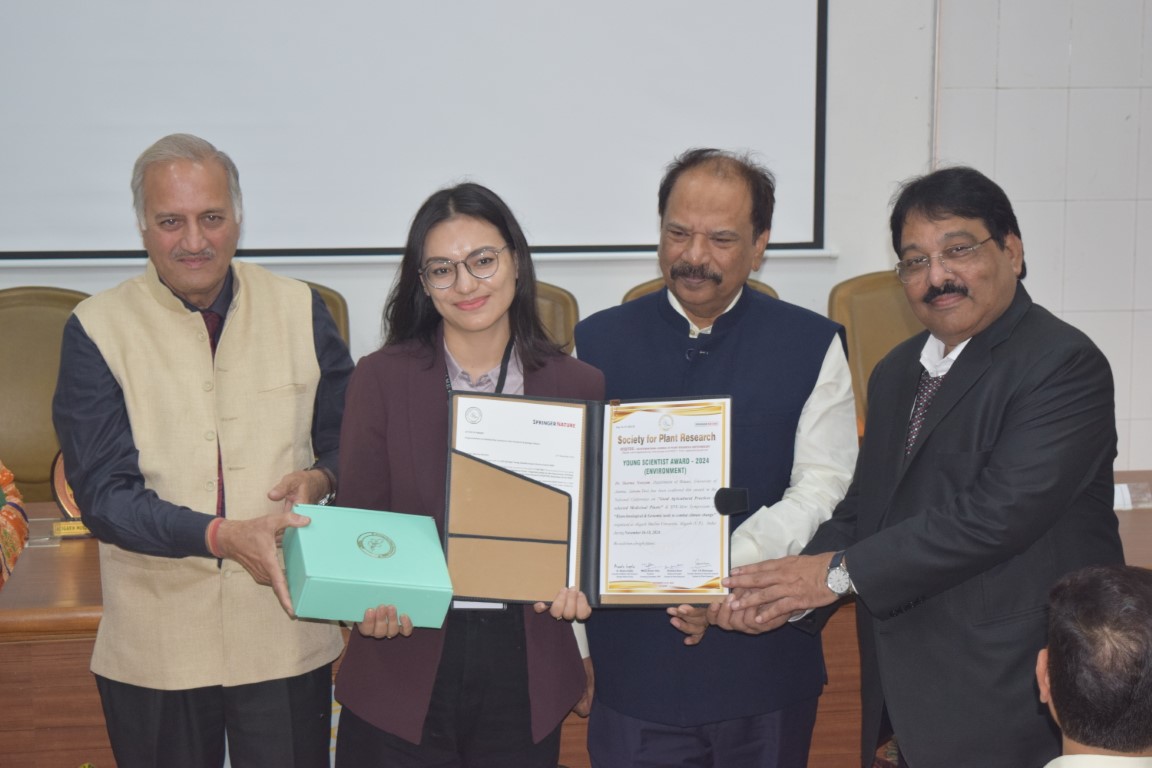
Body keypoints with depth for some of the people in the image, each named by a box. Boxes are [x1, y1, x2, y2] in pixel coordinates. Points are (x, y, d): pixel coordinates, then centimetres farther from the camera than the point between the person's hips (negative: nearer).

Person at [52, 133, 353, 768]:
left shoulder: (300, 310, 3)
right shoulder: (97, 329, -4)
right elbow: (103, 496, -10)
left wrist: (321, 479, -12)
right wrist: (223, 536, -25)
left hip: (286, 633, 1)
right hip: (155, 649, -1)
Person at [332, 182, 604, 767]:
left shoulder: (578, 386, 2)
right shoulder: (380, 378, 0)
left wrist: (575, 580, -14)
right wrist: (371, 599, -19)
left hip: (525, 676, 1)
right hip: (404, 671, -1)